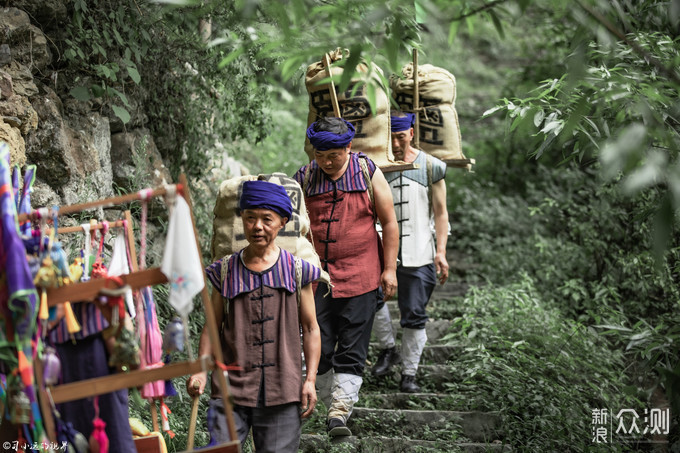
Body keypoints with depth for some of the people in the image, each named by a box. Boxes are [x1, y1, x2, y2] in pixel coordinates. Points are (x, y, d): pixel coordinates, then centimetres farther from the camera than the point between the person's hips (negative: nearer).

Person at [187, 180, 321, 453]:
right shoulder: (225, 271, 7)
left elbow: (310, 329, 9)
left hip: (282, 390, 0)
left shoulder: (297, 271, 5)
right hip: (232, 386, 0)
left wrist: (310, 380, 1)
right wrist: (200, 370, -3)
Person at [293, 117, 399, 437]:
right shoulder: (303, 179, 3)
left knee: (352, 350, -4)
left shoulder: (368, 173, 0)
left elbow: (389, 222, 4)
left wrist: (390, 269, -1)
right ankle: (333, 406, 19)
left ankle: (340, 412, -3)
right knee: (319, 348, 4)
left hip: (360, 277, -2)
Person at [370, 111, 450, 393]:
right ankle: (387, 348, 1)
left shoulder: (430, 166, 5)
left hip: (420, 253, 0)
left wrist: (441, 252, -1)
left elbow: (440, 213, 7)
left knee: (414, 315, 0)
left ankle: (409, 373, 12)